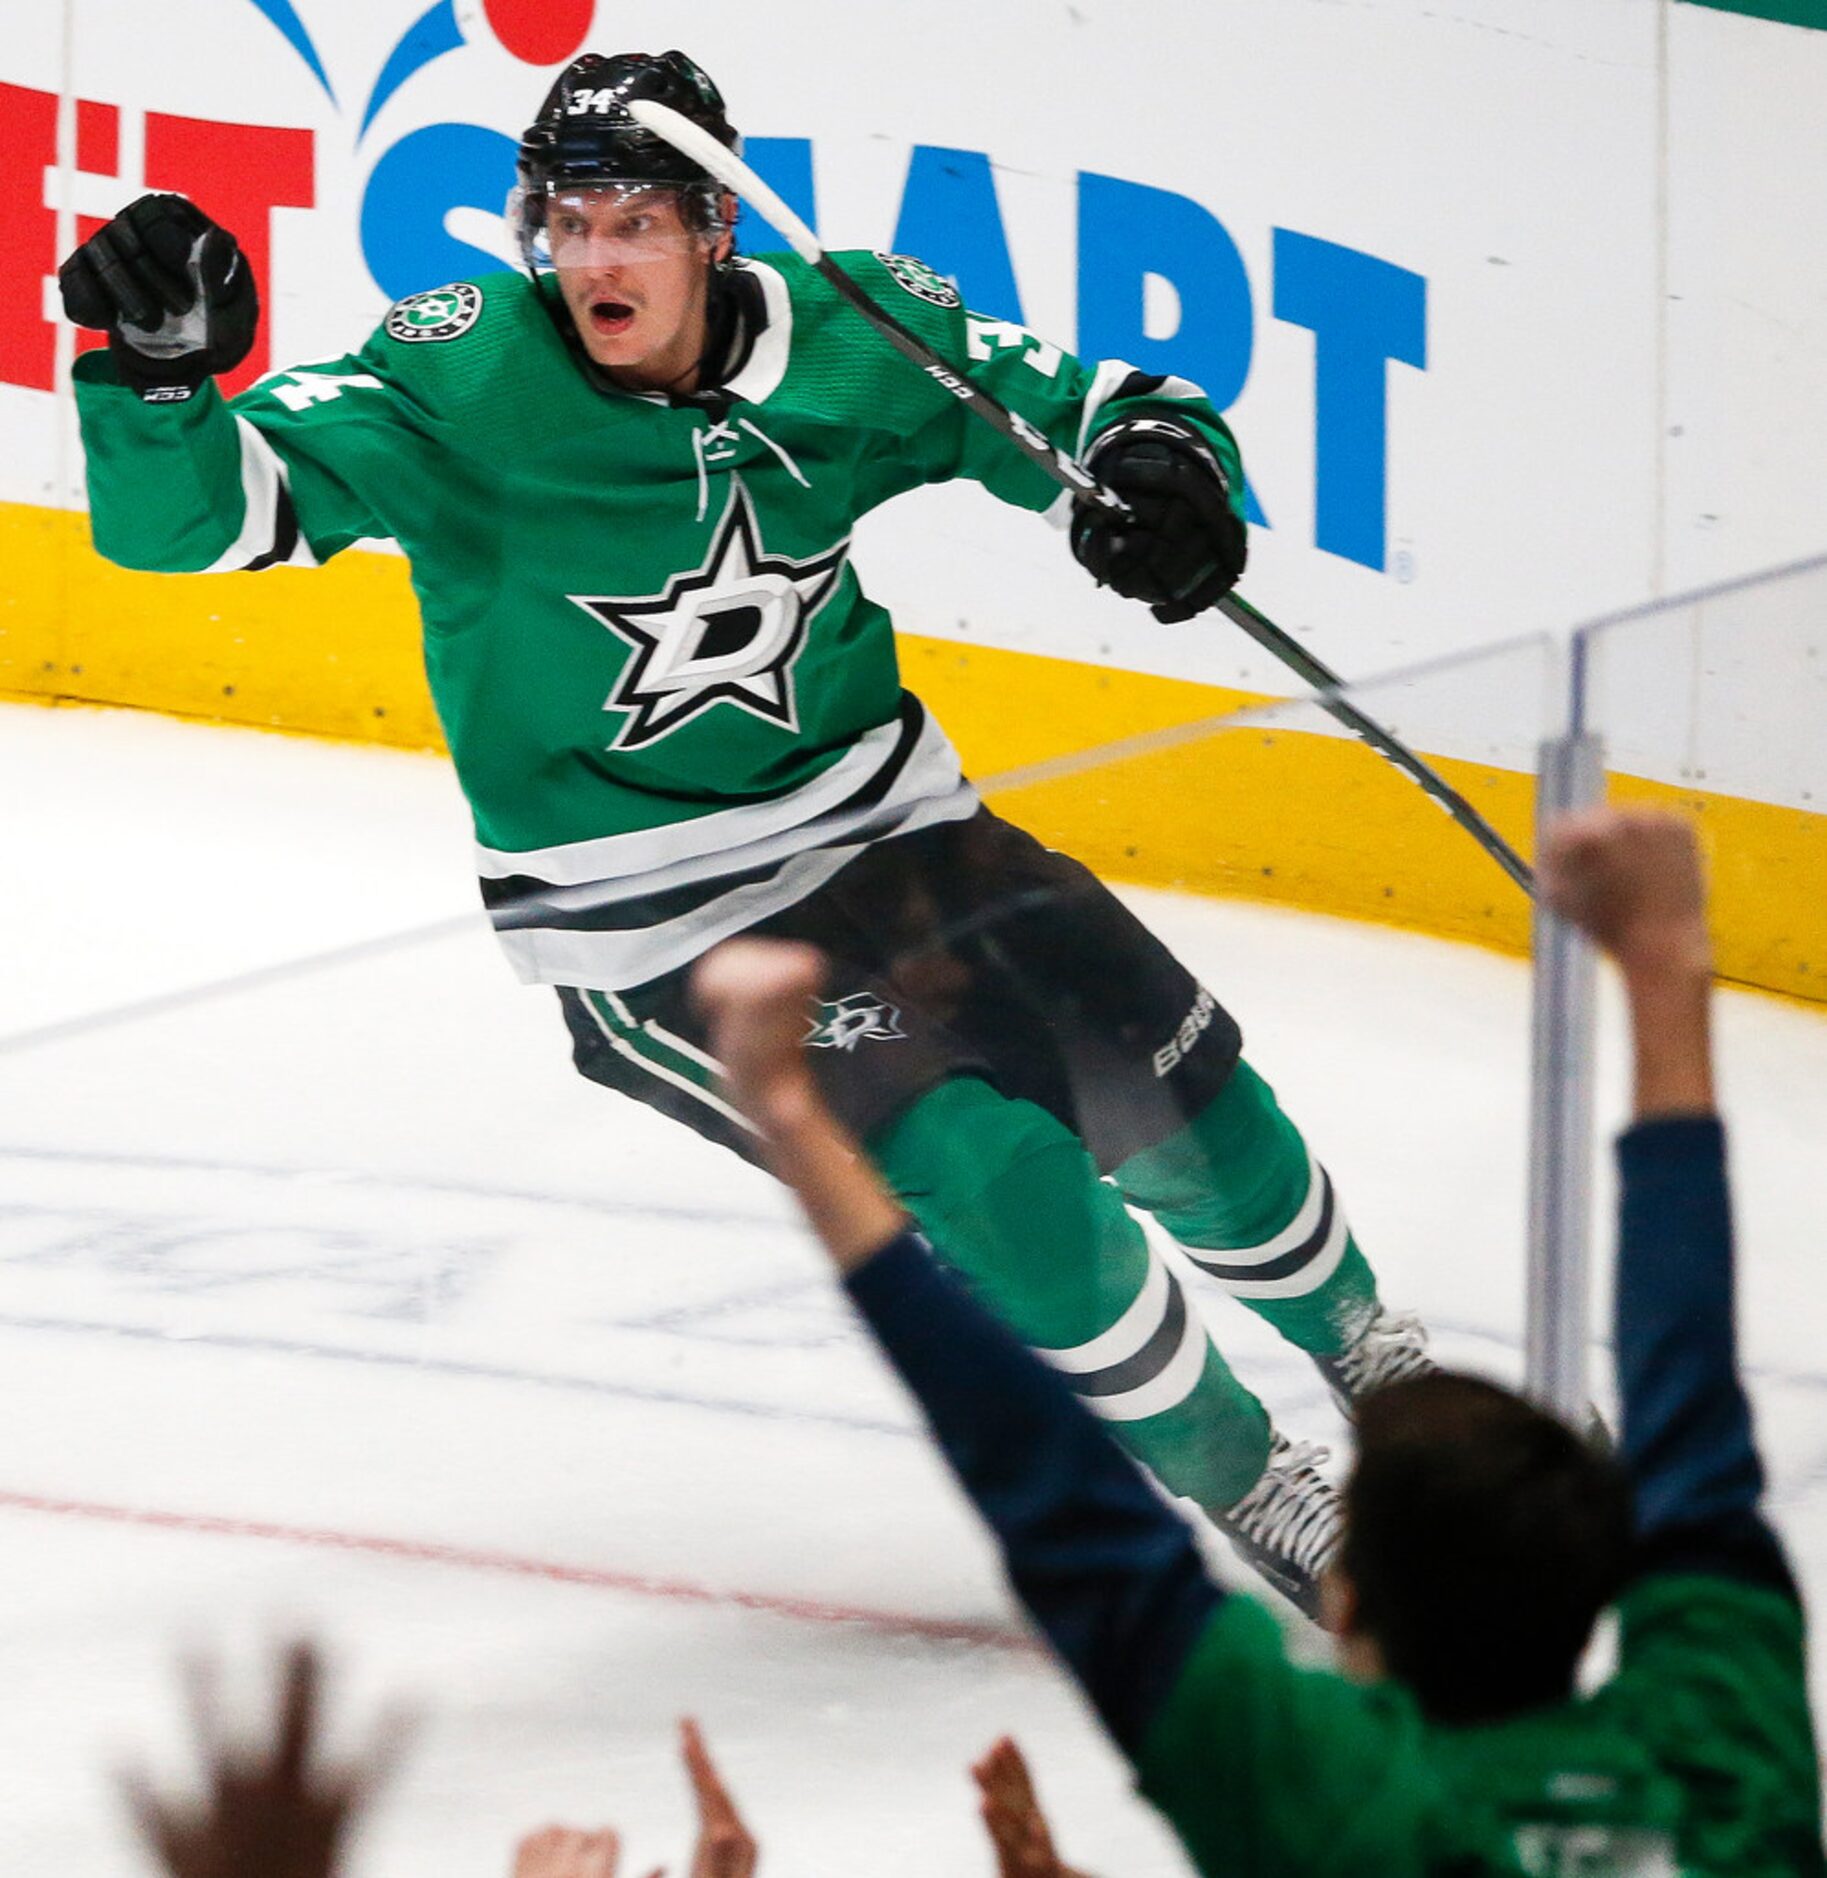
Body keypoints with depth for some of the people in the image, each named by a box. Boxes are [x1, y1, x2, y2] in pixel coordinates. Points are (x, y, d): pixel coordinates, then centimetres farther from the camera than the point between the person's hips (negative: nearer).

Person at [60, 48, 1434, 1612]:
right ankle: (1246, 1490, 5)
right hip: (651, 923, -4)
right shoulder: (461, 382, -19)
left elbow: (1090, 406, 3)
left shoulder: (847, 338, -9)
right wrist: (156, 371, -44)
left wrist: (1163, 465, -20)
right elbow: (187, 512, -23)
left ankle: (1358, 1345, 40)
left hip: (877, 818, 4)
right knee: (1005, 1180, -18)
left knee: (1177, 1095, 8)